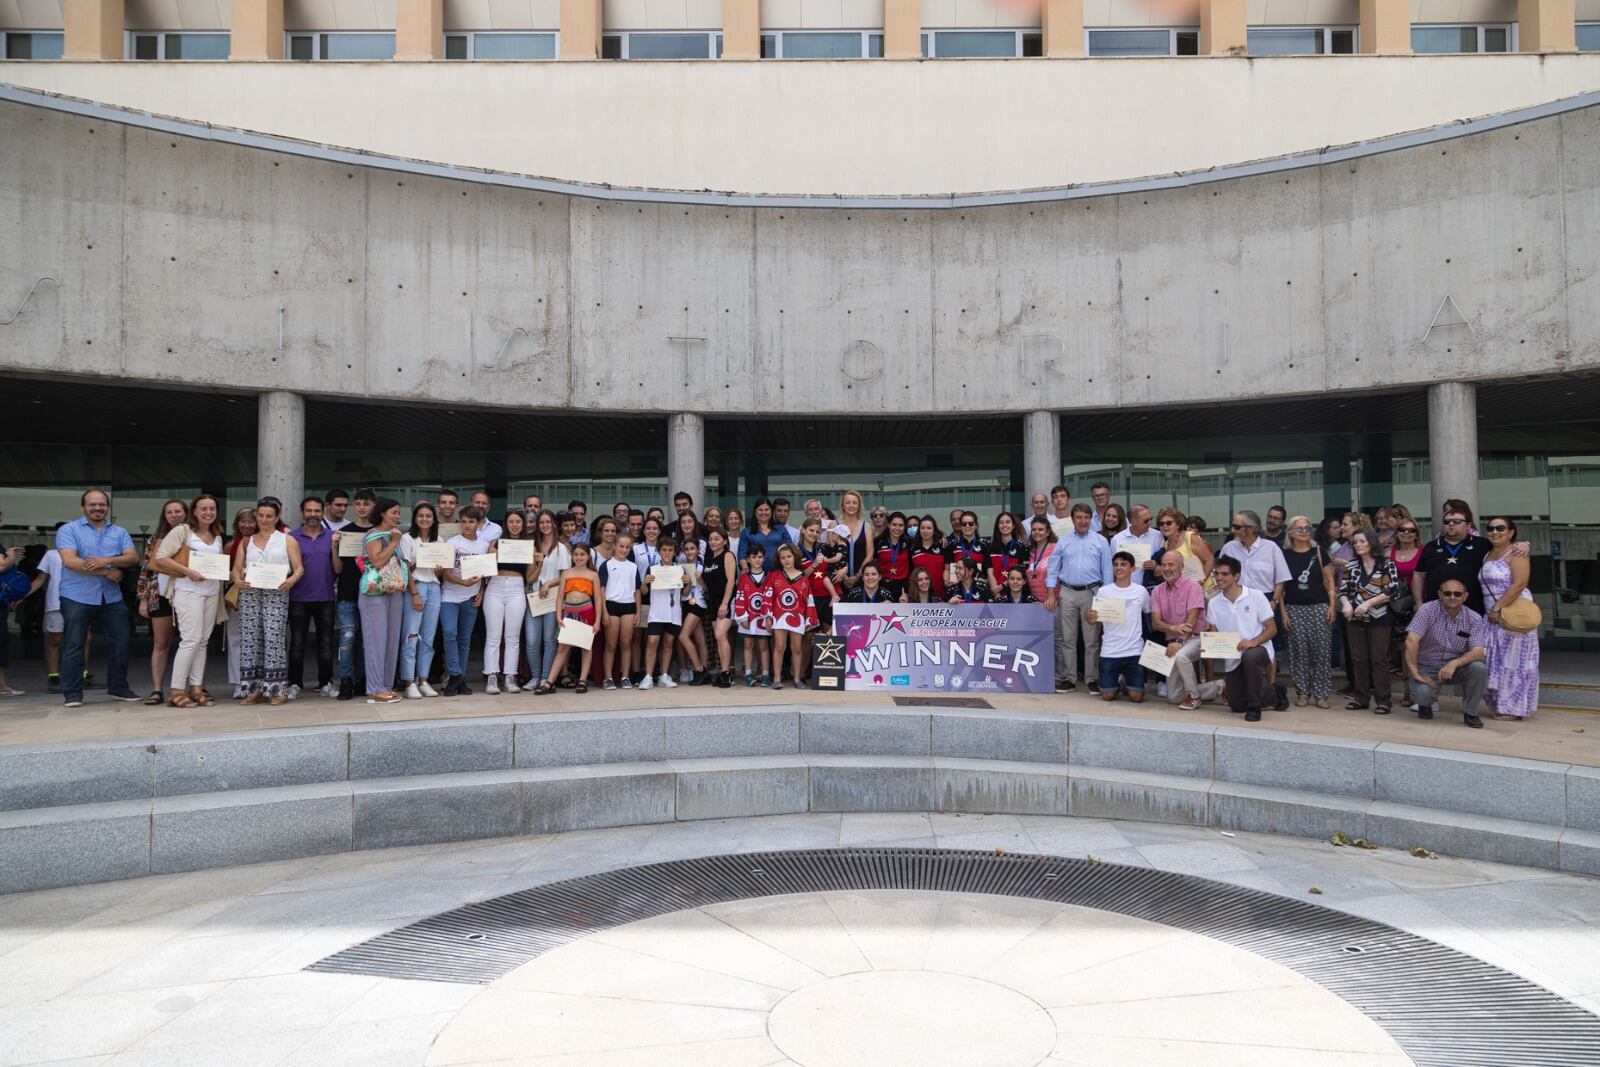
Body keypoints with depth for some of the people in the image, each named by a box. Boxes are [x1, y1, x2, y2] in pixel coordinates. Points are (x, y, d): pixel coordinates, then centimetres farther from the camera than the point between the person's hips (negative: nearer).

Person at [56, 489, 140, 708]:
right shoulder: (69, 530, 1)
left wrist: (107, 560, -19)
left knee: (119, 644, 6)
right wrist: (107, 572, -12)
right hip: (77, 598, -4)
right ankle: (72, 693, 6)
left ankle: (118, 688, 18)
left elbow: (133, 557, 0)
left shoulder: (119, 532, 13)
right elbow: (69, 561, -13)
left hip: (112, 598, 4)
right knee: (74, 646, -1)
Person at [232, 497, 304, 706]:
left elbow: (299, 568, 3)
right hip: (249, 592, 3)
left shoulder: (287, 540, 11)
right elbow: (236, 567, 13)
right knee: (250, 639, 0)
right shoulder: (247, 541, 19)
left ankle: (277, 689, -7)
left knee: (274, 638, -11)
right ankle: (254, 689, 6)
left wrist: (292, 580, -18)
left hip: (276, 593, -3)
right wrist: (238, 580, -9)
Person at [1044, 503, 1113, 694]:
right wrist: (1051, 595, 0)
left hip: (1092, 593, -1)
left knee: (1092, 640, 0)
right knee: (1067, 638, 4)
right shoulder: (1063, 542, 9)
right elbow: (1053, 569, 8)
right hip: (1067, 593, 2)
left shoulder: (1101, 541, 6)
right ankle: (1068, 679, 10)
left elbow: (1107, 570, 5)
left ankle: (1092, 679, 7)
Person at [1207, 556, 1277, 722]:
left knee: (1249, 657, -40)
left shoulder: (1256, 596, -7)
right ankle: (1270, 693, 36)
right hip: (1232, 659, 5)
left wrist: (1253, 642, -24)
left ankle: (1255, 706, -19)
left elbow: (1272, 629, -6)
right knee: (1236, 705, 4)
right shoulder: (1213, 603, 3)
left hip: (1258, 649, -4)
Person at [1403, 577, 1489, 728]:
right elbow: (1411, 640, -22)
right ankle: (1426, 702, 11)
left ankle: (1470, 712, -4)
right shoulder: (1427, 610, -13)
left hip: (1457, 668, 3)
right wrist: (1415, 673, -26)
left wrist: (1454, 663, -34)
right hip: (1428, 668, -2)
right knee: (1422, 693, -31)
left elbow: (1479, 651, -16)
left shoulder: (1474, 619, -6)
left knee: (1479, 668, -28)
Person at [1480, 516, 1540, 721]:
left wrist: (1498, 608, -20)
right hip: (1494, 616, 7)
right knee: (1496, 662, 8)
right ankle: (1501, 704, 15)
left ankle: (1513, 708, 5)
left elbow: (1519, 584, -18)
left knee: (1513, 661, -2)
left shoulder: (1516, 552, -7)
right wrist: (1493, 611, 8)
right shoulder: (1488, 555, 16)